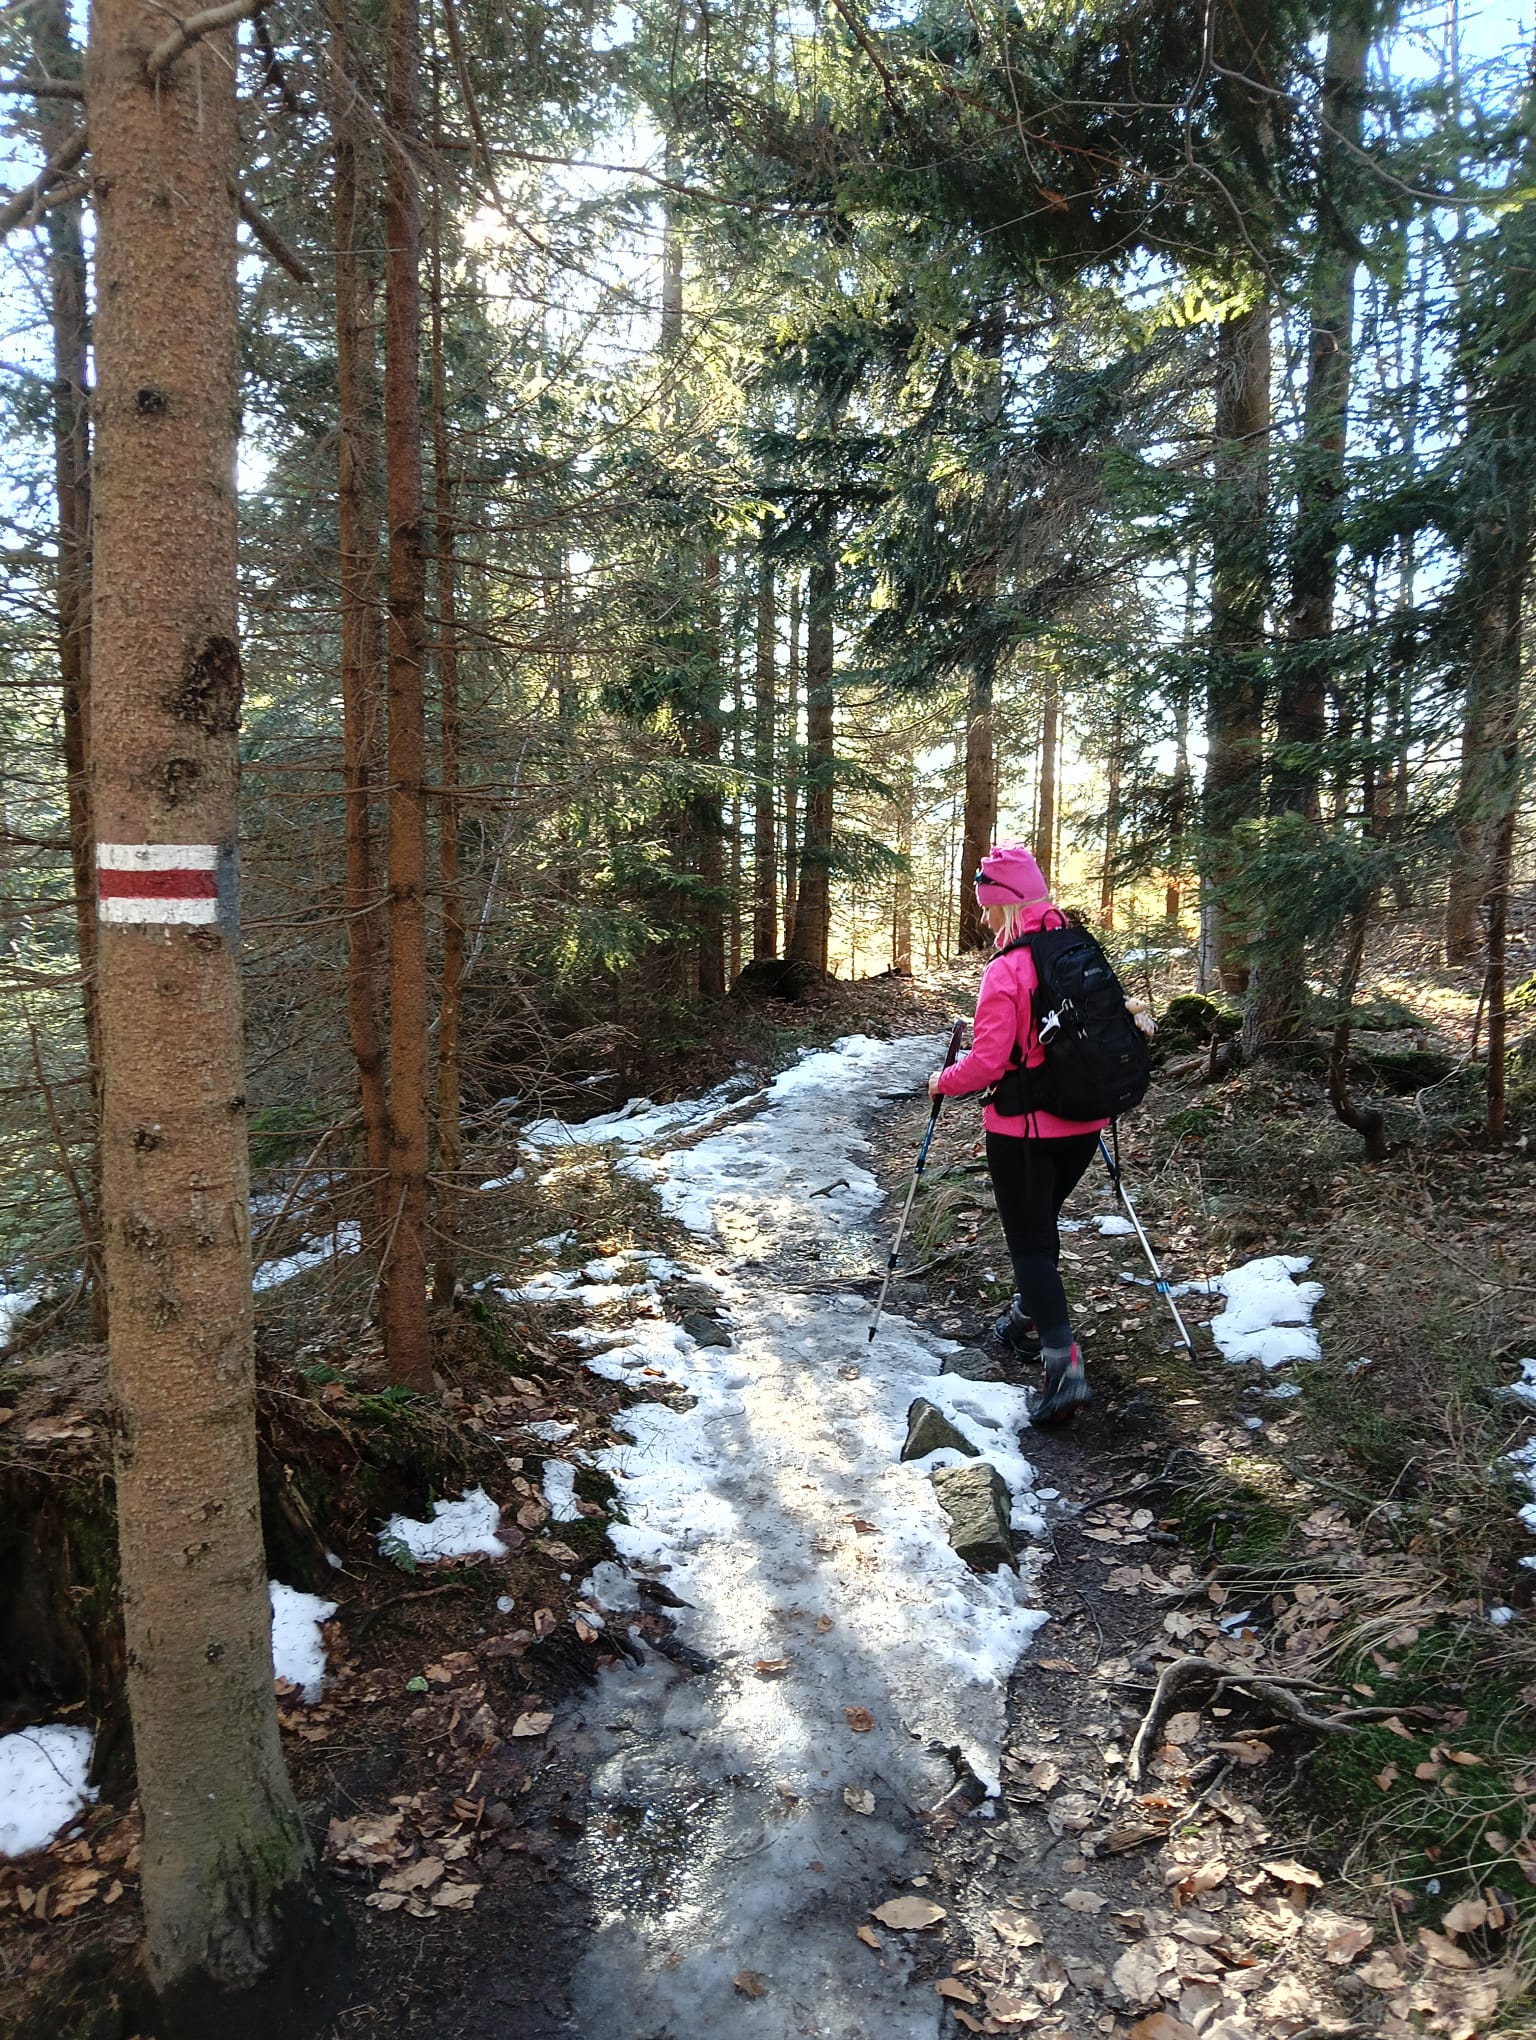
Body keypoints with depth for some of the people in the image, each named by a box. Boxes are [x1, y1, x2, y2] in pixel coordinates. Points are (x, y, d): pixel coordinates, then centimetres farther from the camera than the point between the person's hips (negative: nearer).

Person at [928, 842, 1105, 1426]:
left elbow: (987, 1062, -21)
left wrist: (943, 1082, -3)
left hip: (1024, 1130, -7)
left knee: (1029, 1240, 1)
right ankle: (1028, 1317, 42)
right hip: (1083, 1124, 7)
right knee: (1041, 1223, 25)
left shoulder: (1007, 970, -19)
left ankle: (1063, 1364, -8)